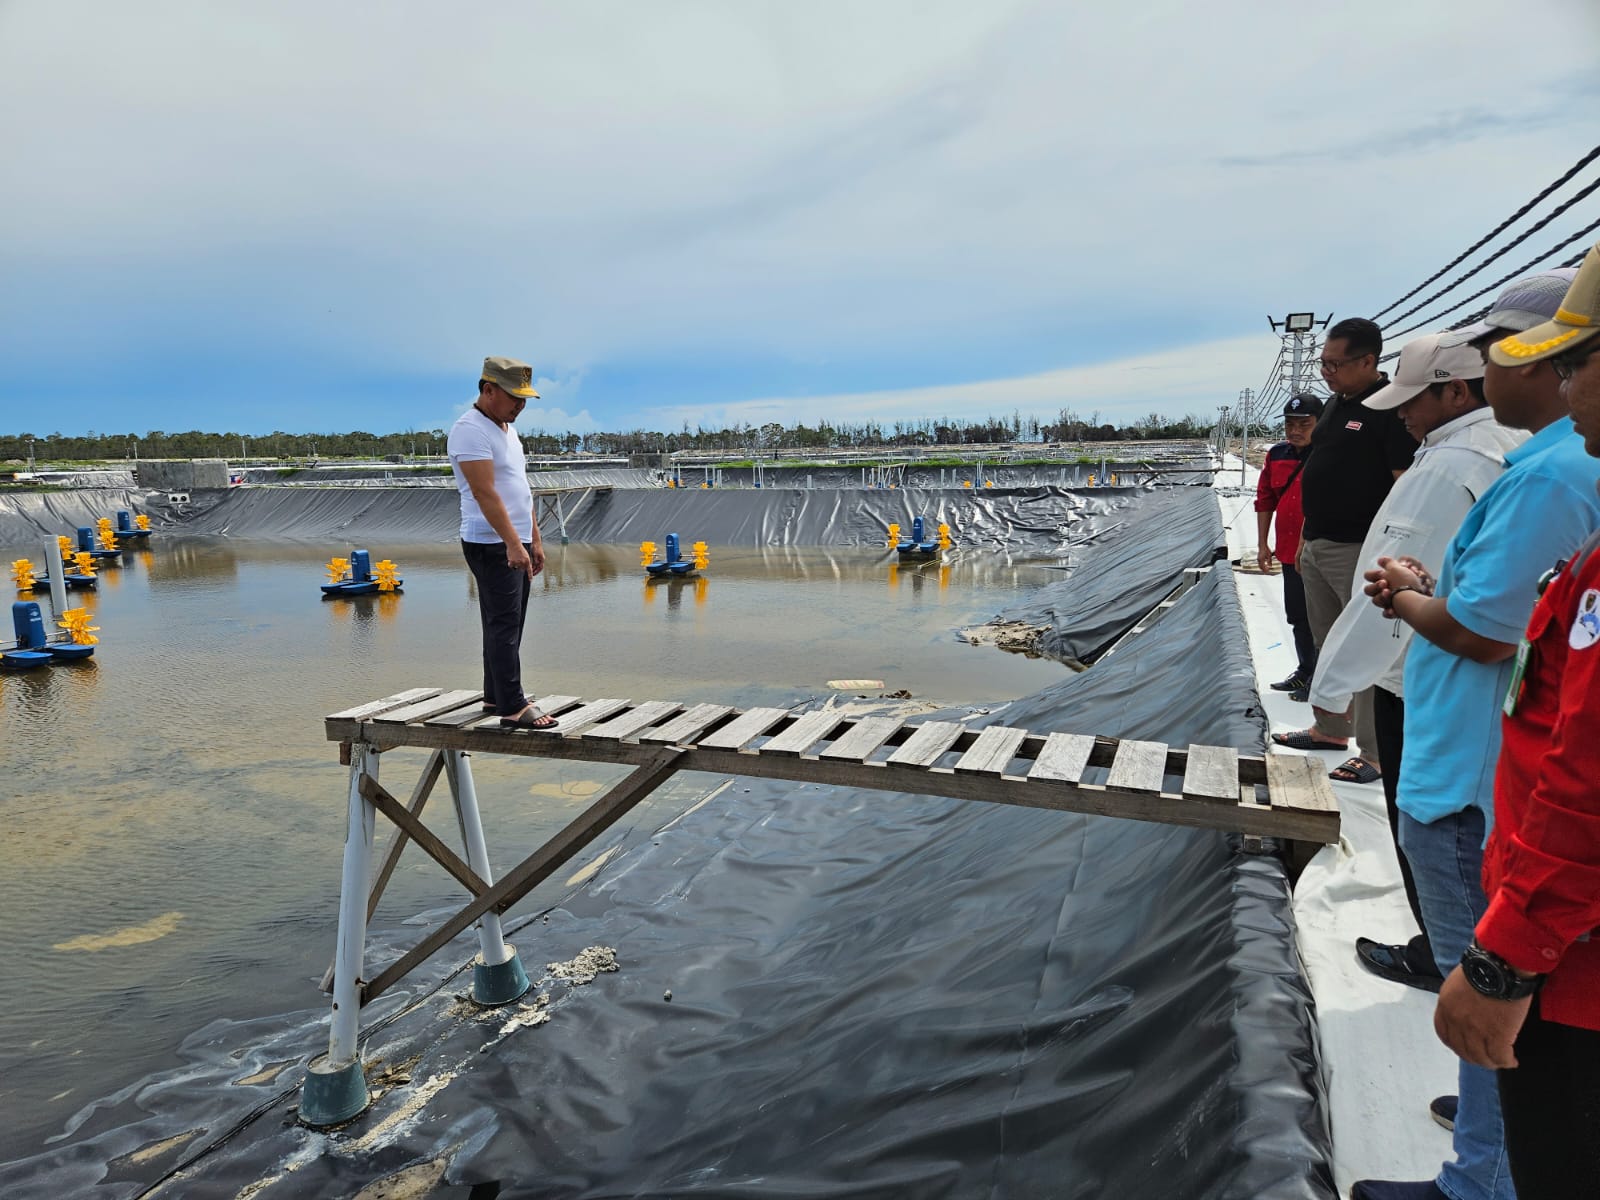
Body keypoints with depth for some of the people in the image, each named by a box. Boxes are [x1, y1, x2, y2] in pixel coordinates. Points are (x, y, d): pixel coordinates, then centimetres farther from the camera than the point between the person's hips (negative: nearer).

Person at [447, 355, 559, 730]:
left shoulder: (507, 429, 18)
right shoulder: (470, 429, -13)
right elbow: (485, 492, -22)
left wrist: (534, 539, 19)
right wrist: (513, 543, -26)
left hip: (516, 544, 10)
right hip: (492, 545, -10)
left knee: (507, 626, 13)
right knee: (504, 626, -11)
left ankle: (495, 697, 21)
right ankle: (513, 708, -10)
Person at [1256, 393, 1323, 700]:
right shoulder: (1276, 456, 7)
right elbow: (1264, 500, 13)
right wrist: (1262, 544, 13)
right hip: (1289, 552, 7)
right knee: (1298, 617, 18)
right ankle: (1305, 671, 34)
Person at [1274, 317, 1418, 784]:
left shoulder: (1392, 408, -13)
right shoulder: (1336, 403, 14)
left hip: (1358, 550, -9)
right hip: (1316, 545, 9)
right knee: (1328, 646, 17)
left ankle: (1374, 754, 4)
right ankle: (1331, 729, 29)